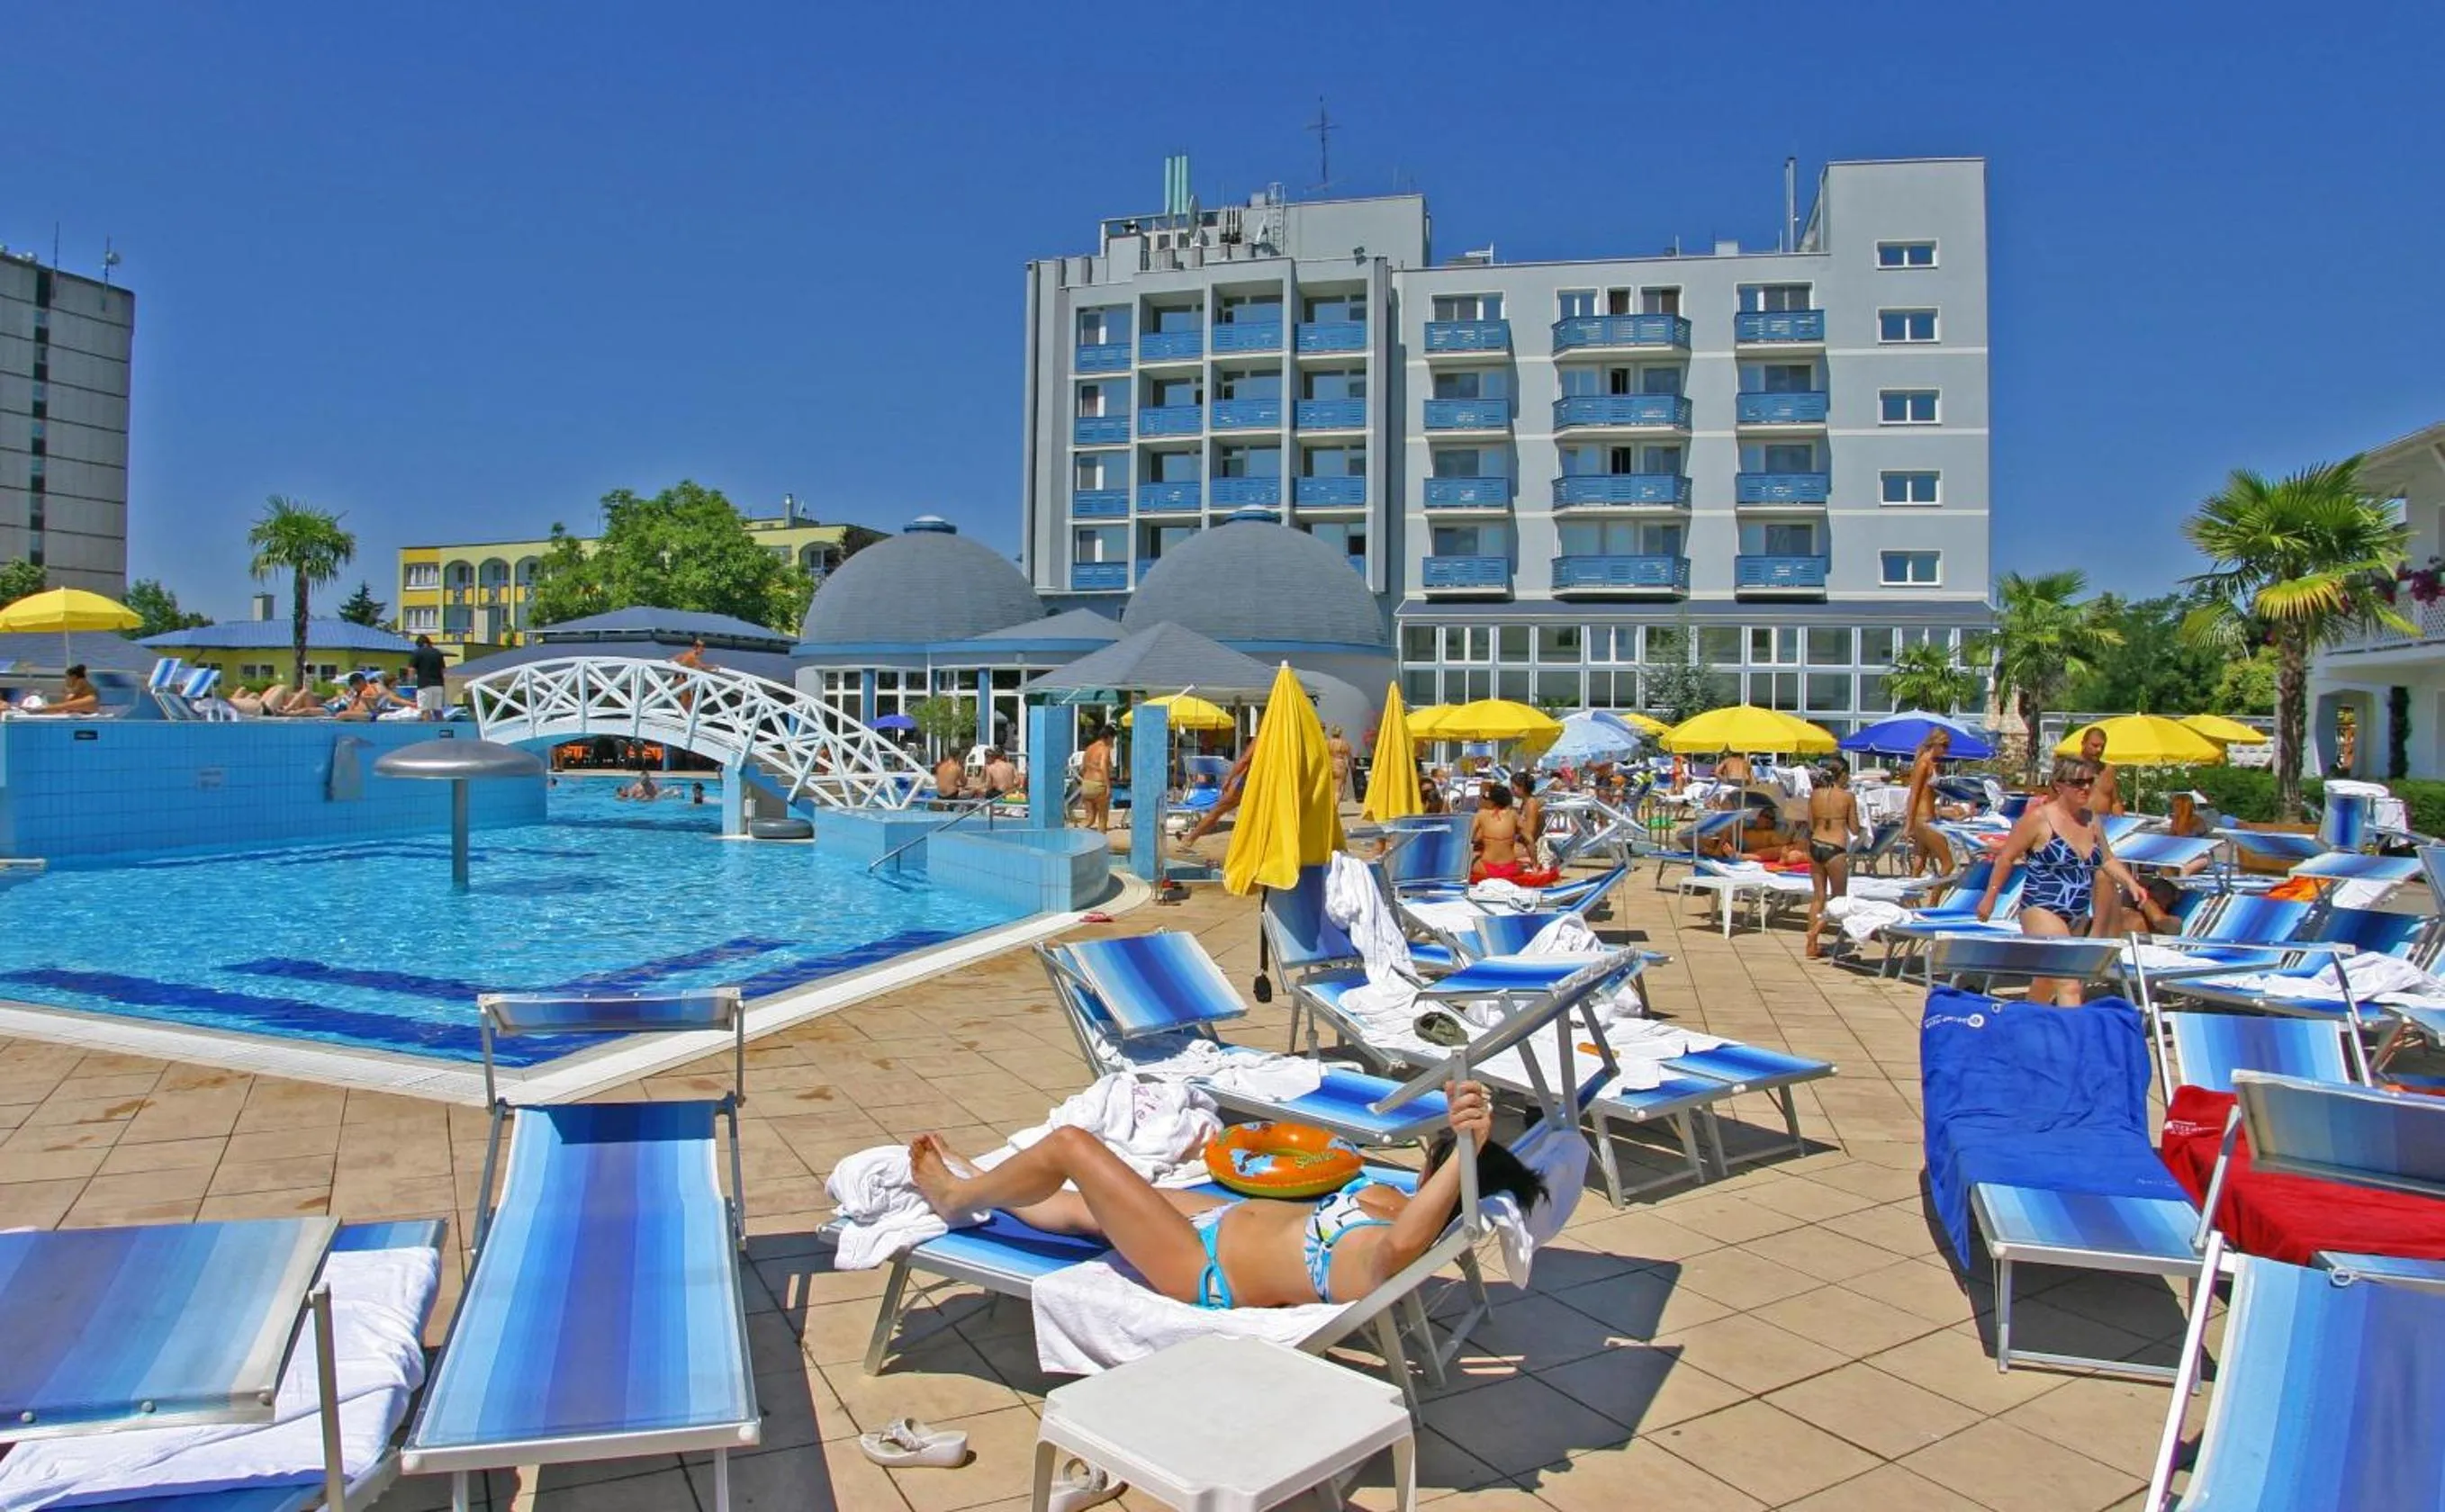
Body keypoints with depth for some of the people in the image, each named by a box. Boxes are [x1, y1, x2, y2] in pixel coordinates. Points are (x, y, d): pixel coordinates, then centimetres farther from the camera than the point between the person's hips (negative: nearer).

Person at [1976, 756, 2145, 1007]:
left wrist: (2130, 883, 3)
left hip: (2079, 917, 7)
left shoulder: (2090, 818, 9)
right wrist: (1990, 897, -5)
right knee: (2069, 985, -18)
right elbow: (2006, 858, -6)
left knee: (2049, 977, 19)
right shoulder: (2039, 817, -11)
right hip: (2043, 910, -7)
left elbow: (2107, 860, 20)